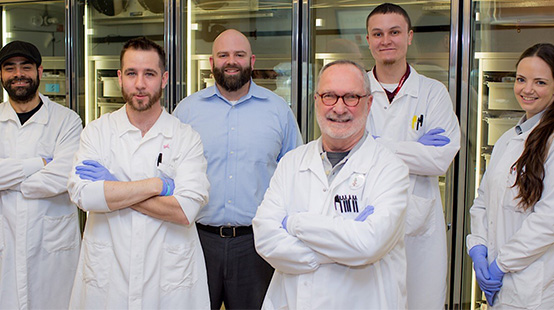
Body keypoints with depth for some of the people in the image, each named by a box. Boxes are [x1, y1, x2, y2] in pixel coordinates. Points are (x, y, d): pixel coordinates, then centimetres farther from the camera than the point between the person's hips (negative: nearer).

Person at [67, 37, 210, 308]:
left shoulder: (187, 138, -3)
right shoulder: (97, 131, 3)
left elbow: (185, 210, -16)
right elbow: (82, 194, -13)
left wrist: (110, 188, -13)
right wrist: (156, 185, -15)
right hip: (106, 275, 1)